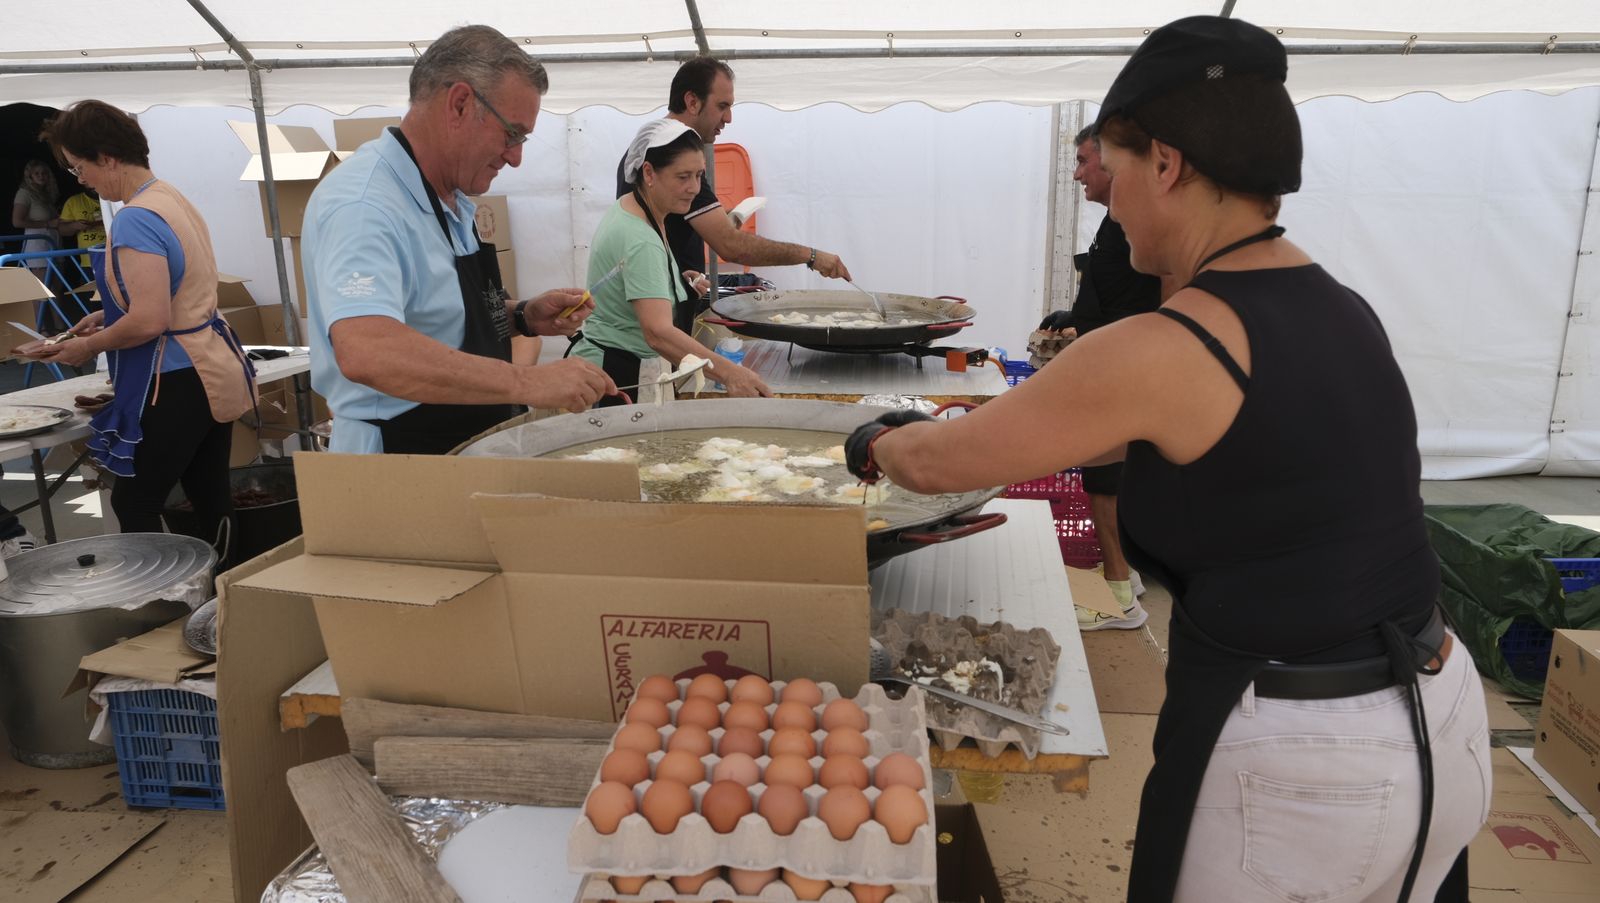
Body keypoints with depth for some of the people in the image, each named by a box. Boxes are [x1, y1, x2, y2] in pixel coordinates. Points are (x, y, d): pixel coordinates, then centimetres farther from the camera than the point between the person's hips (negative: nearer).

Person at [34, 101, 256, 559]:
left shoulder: (136, 219, -19)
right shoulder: (173, 198, 10)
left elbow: (149, 321, -24)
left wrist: (89, 346, -8)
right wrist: (108, 316, 18)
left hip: (175, 384, -9)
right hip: (212, 370, 9)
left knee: (134, 506, 2)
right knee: (211, 501, 14)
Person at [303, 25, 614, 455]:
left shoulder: (452, 199, 6)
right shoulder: (362, 205, -22)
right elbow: (365, 352, -38)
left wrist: (523, 316, 1)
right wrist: (526, 382, -39)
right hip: (402, 471, -8)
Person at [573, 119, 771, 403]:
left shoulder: (625, 208, 5)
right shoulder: (640, 241, -26)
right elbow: (658, 332, -38)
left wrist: (676, 281, 10)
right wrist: (728, 372, -49)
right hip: (615, 376, -10)